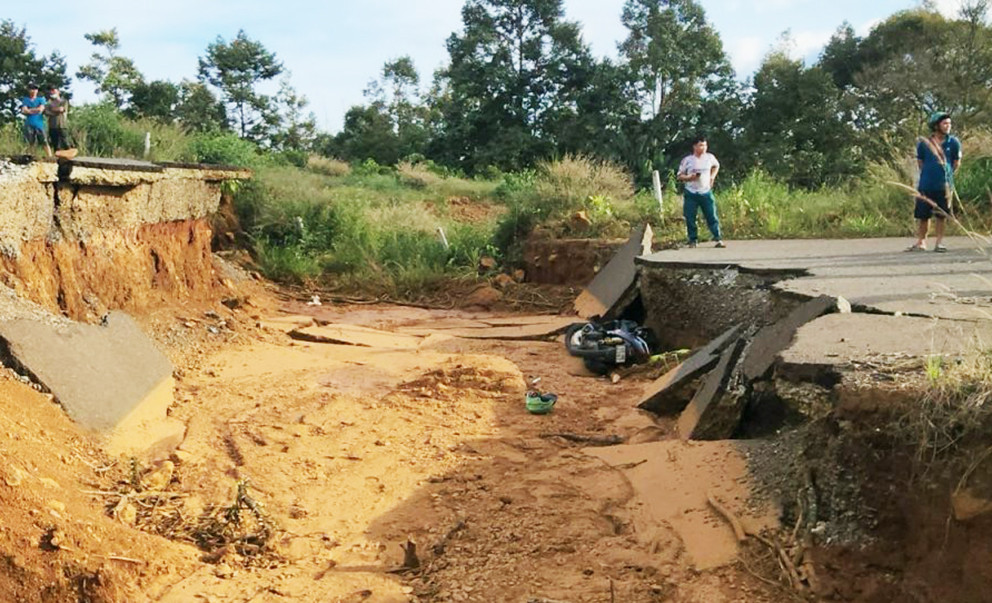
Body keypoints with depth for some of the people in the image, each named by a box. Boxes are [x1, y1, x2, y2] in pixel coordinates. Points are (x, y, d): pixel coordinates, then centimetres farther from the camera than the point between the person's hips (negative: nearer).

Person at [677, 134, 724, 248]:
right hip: (691, 194, -1)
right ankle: (692, 241, 12)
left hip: (706, 192, 1)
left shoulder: (710, 157, 4)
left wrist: (712, 177, 10)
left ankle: (718, 239, 5)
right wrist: (689, 177, -17)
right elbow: (679, 176, 1)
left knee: (712, 216, -1)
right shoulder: (687, 160, -4)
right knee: (690, 218, 1)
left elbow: (716, 166, 25)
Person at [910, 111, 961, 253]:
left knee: (941, 215, 6)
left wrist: (946, 175, 12)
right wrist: (929, 174, 11)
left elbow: (956, 162, 10)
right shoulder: (924, 143, -3)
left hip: (944, 185, 0)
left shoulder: (953, 143, -2)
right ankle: (921, 242, 14)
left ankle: (939, 242, 15)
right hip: (926, 185, 0)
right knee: (922, 215, 4)